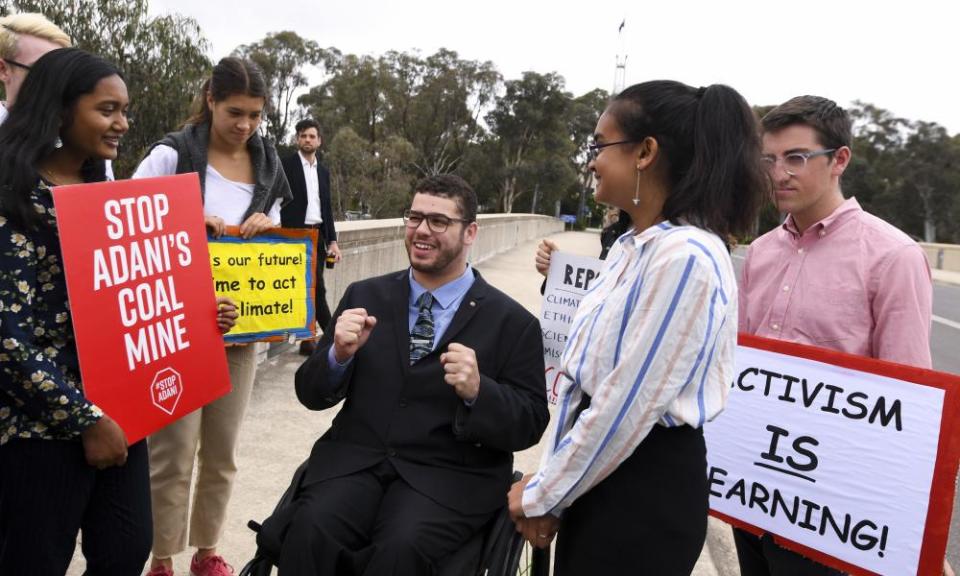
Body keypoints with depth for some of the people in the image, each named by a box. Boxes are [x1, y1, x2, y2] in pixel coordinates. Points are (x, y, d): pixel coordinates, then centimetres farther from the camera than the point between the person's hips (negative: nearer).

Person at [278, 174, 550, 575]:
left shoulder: (512, 322, 1)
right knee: (310, 533, -26)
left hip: (449, 475, -2)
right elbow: (311, 395, 10)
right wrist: (339, 354, -12)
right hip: (355, 459, 3)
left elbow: (530, 425, 0)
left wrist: (478, 392, -20)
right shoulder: (364, 296, 10)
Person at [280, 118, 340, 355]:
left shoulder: (323, 171, 17)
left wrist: (332, 240, 10)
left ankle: (308, 339, 12)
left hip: (317, 236, 6)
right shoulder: (285, 164, -1)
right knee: (316, 287, -7)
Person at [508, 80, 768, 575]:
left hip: (645, 489, -8)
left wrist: (542, 495, -9)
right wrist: (550, 485, 7)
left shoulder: (686, 257, -22)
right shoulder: (631, 245, 8)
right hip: (597, 476, 8)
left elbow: (629, 404, -22)